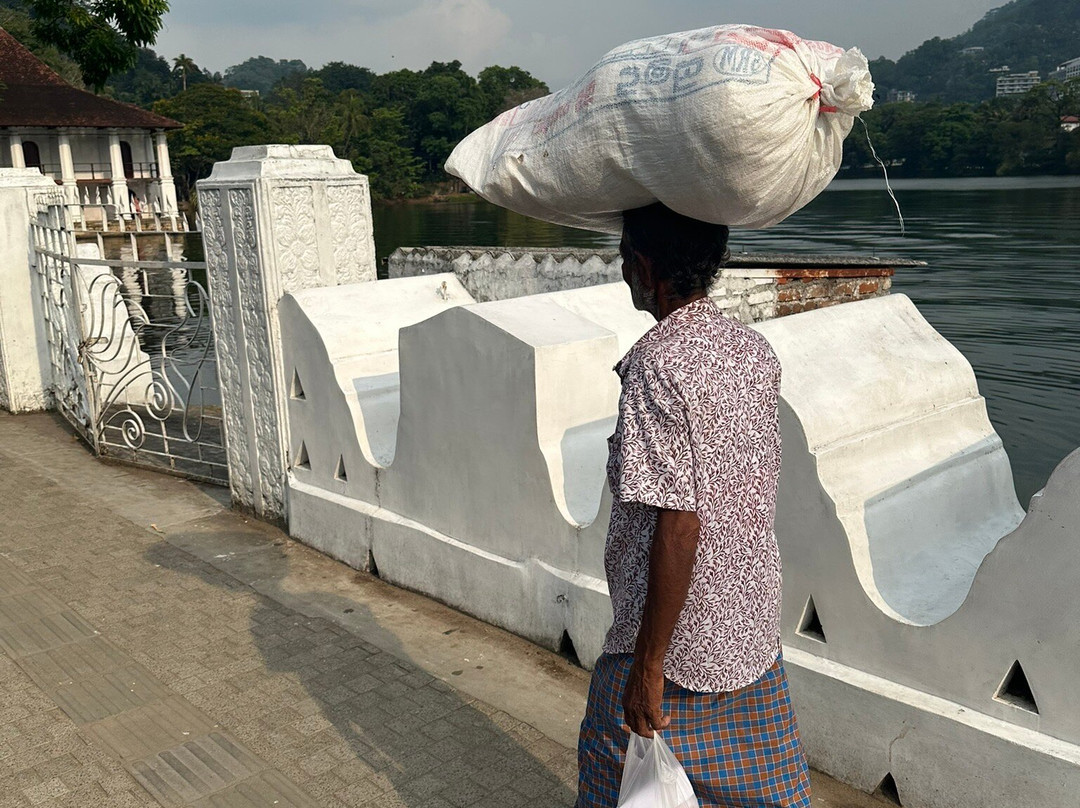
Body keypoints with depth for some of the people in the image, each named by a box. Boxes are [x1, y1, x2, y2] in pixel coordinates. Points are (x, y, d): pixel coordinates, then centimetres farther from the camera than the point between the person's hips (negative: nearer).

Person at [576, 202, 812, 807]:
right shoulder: (757, 350, 1)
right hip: (756, 626, 7)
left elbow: (678, 526, -25)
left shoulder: (656, 365, -22)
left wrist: (647, 666, -19)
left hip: (679, 634, -7)